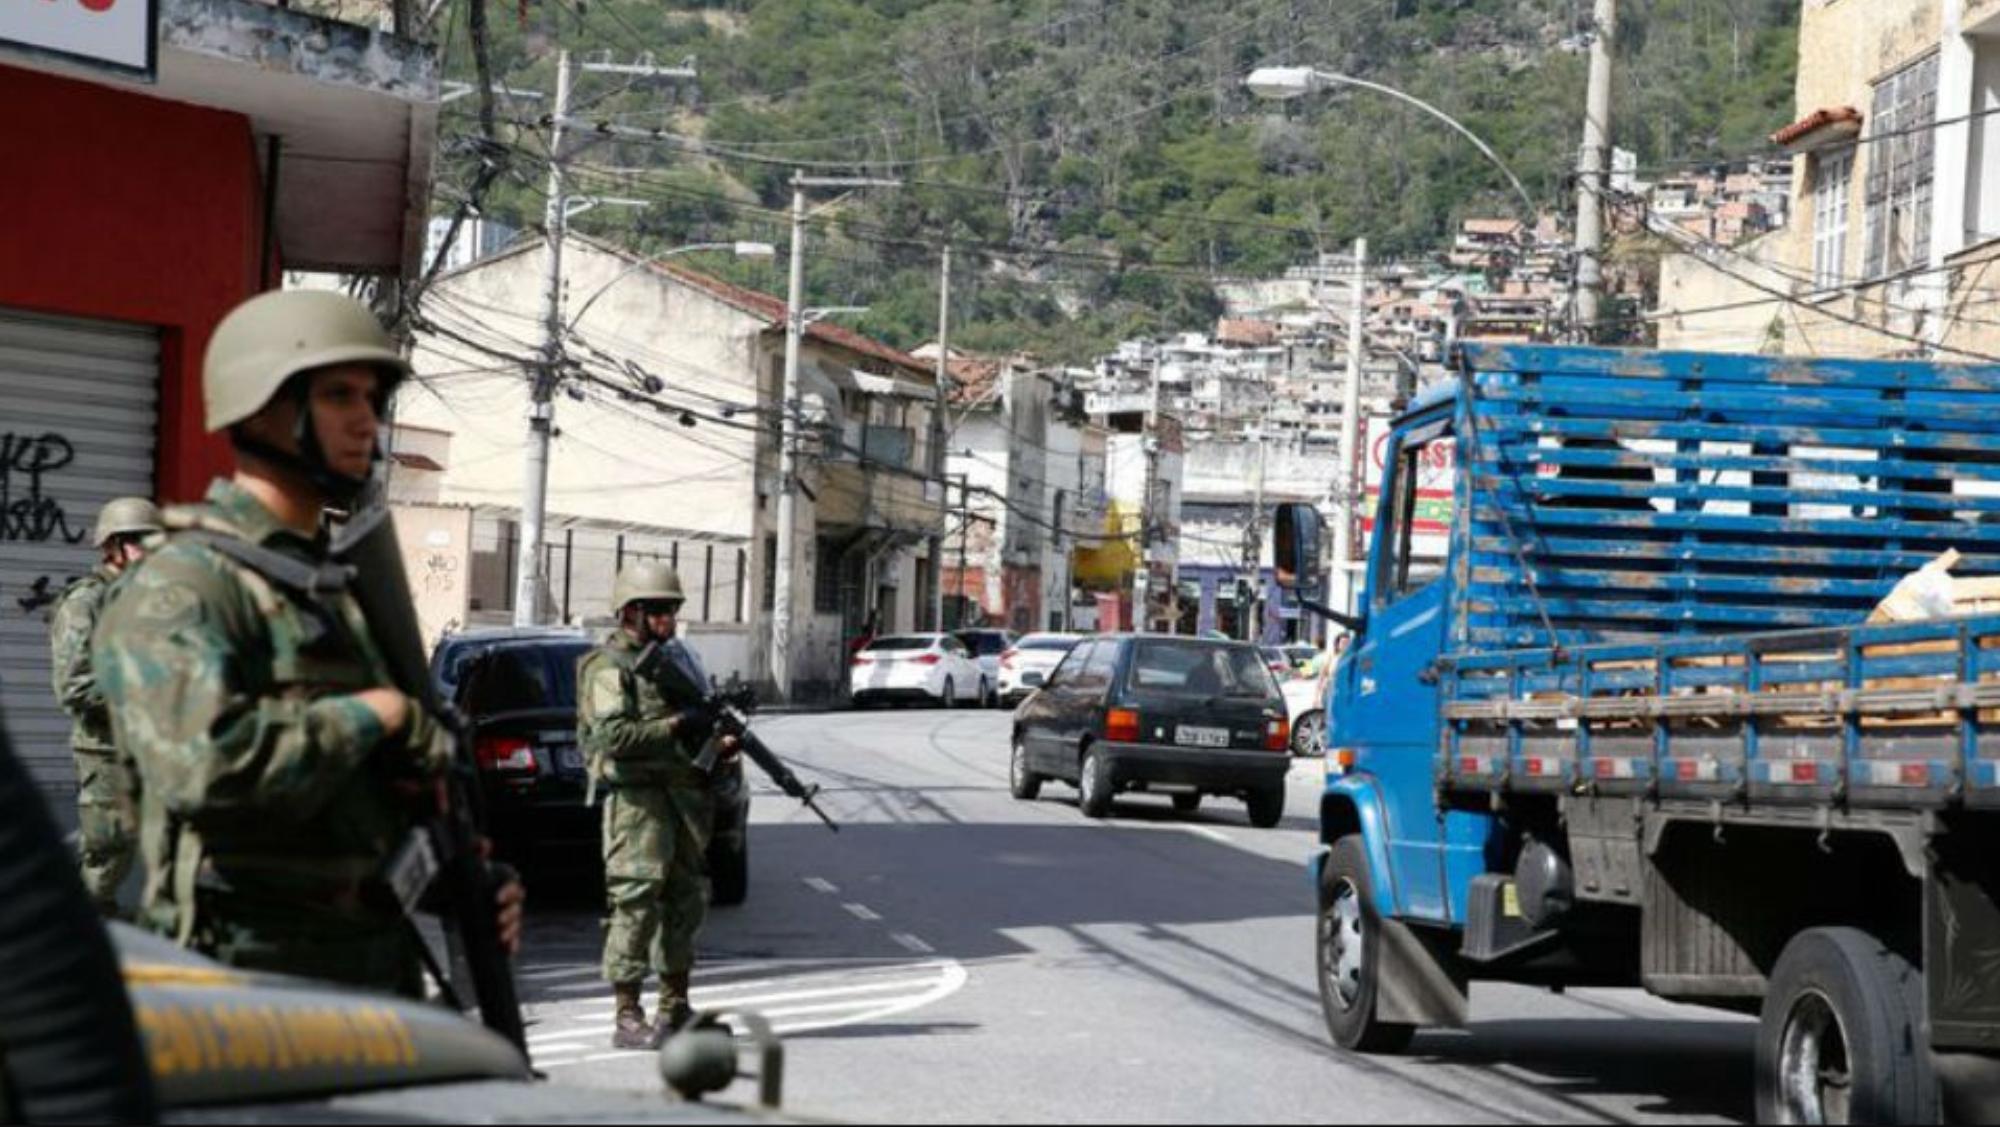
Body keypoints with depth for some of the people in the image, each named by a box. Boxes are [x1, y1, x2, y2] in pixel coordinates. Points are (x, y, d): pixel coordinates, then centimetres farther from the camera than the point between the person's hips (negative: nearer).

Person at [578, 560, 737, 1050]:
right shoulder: (608, 666, -6)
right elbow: (615, 736, -19)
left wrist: (718, 747, 6)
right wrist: (679, 724, -17)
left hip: (681, 795, 9)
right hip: (636, 796, -9)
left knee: (685, 902, 11)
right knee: (636, 902, -11)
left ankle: (676, 1009, 19)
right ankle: (627, 1018, -11)